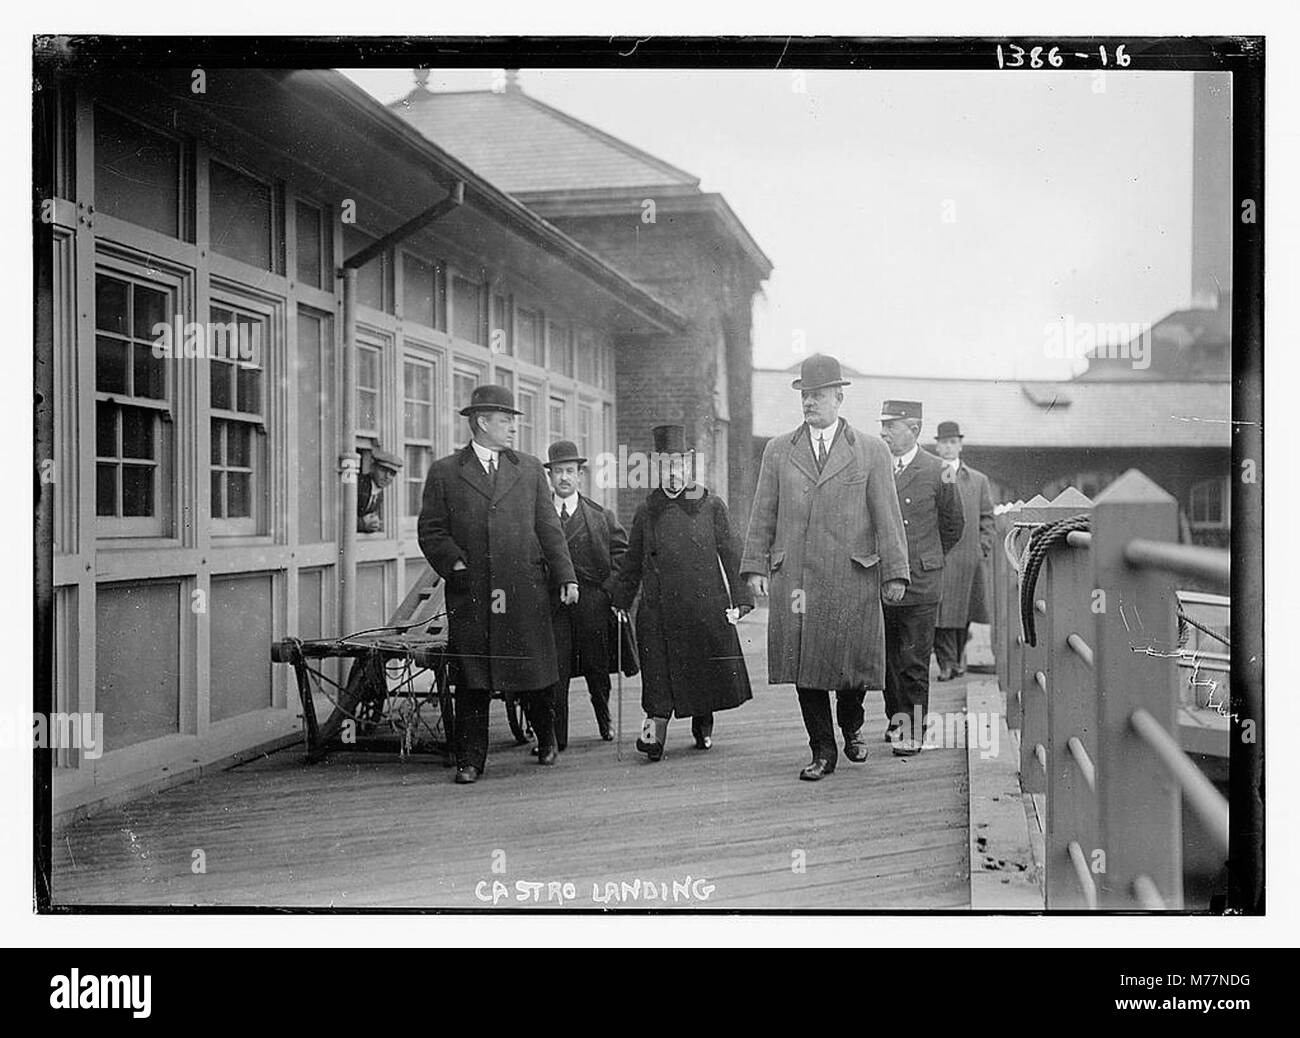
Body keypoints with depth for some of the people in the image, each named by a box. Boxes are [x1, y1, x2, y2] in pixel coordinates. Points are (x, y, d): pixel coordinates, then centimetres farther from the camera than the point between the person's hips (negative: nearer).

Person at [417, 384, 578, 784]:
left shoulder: (530, 470, 13)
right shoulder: (444, 472, 6)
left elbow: (549, 528, 11)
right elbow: (431, 531, 5)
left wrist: (566, 577, 3)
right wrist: (455, 563, -11)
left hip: (526, 591, 2)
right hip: (470, 594, -1)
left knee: (534, 673, 7)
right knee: (471, 681, 0)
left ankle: (546, 738, 32)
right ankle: (469, 760, 10)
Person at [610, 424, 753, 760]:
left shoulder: (711, 505, 4)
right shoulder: (646, 512, 9)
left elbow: (729, 555, 4)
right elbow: (632, 563, 15)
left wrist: (738, 599, 0)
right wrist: (621, 601, 11)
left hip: (706, 606, 0)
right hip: (658, 610, 0)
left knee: (708, 672, 7)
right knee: (660, 674, -7)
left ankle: (703, 727, 26)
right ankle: (655, 731, -5)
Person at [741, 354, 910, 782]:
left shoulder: (871, 452, 7)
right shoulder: (778, 450, 12)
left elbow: (887, 516, 3)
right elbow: (763, 514, 11)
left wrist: (895, 571, -2)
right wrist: (755, 566, 3)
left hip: (852, 579, -1)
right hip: (793, 578, 2)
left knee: (849, 661, 3)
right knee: (803, 665, 1)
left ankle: (852, 728, 33)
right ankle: (822, 752, 14)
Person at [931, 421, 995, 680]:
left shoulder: (978, 480, 13)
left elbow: (987, 517, 13)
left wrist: (983, 547, 3)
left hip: (967, 556, 2)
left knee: (963, 610, 8)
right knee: (940, 611, -7)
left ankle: (959, 655, 27)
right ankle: (947, 663, -3)